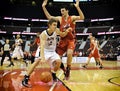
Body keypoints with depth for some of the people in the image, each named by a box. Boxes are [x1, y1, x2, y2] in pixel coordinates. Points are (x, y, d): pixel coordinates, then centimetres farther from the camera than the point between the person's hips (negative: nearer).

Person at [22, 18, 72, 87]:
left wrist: (66, 31, -12)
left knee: (59, 61, -19)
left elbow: (62, 35, 11)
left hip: (53, 52, 4)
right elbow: (42, 46, -38)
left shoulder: (56, 30, -11)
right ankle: (26, 78, -22)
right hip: (45, 51, -4)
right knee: (38, 60, -29)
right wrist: (42, 57, -53)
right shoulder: (43, 34, -26)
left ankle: (53, 74, 12)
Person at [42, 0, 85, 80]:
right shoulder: (60, 18, 5)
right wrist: (44, 7, 3)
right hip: (63, 40, 5)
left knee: (69, 53, -28)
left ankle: (68, 70, -4)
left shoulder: (72, 18, -7)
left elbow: (82, 17, -23)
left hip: (71, 40, -4)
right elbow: (49, 17, 10)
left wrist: (77, 7, -36)